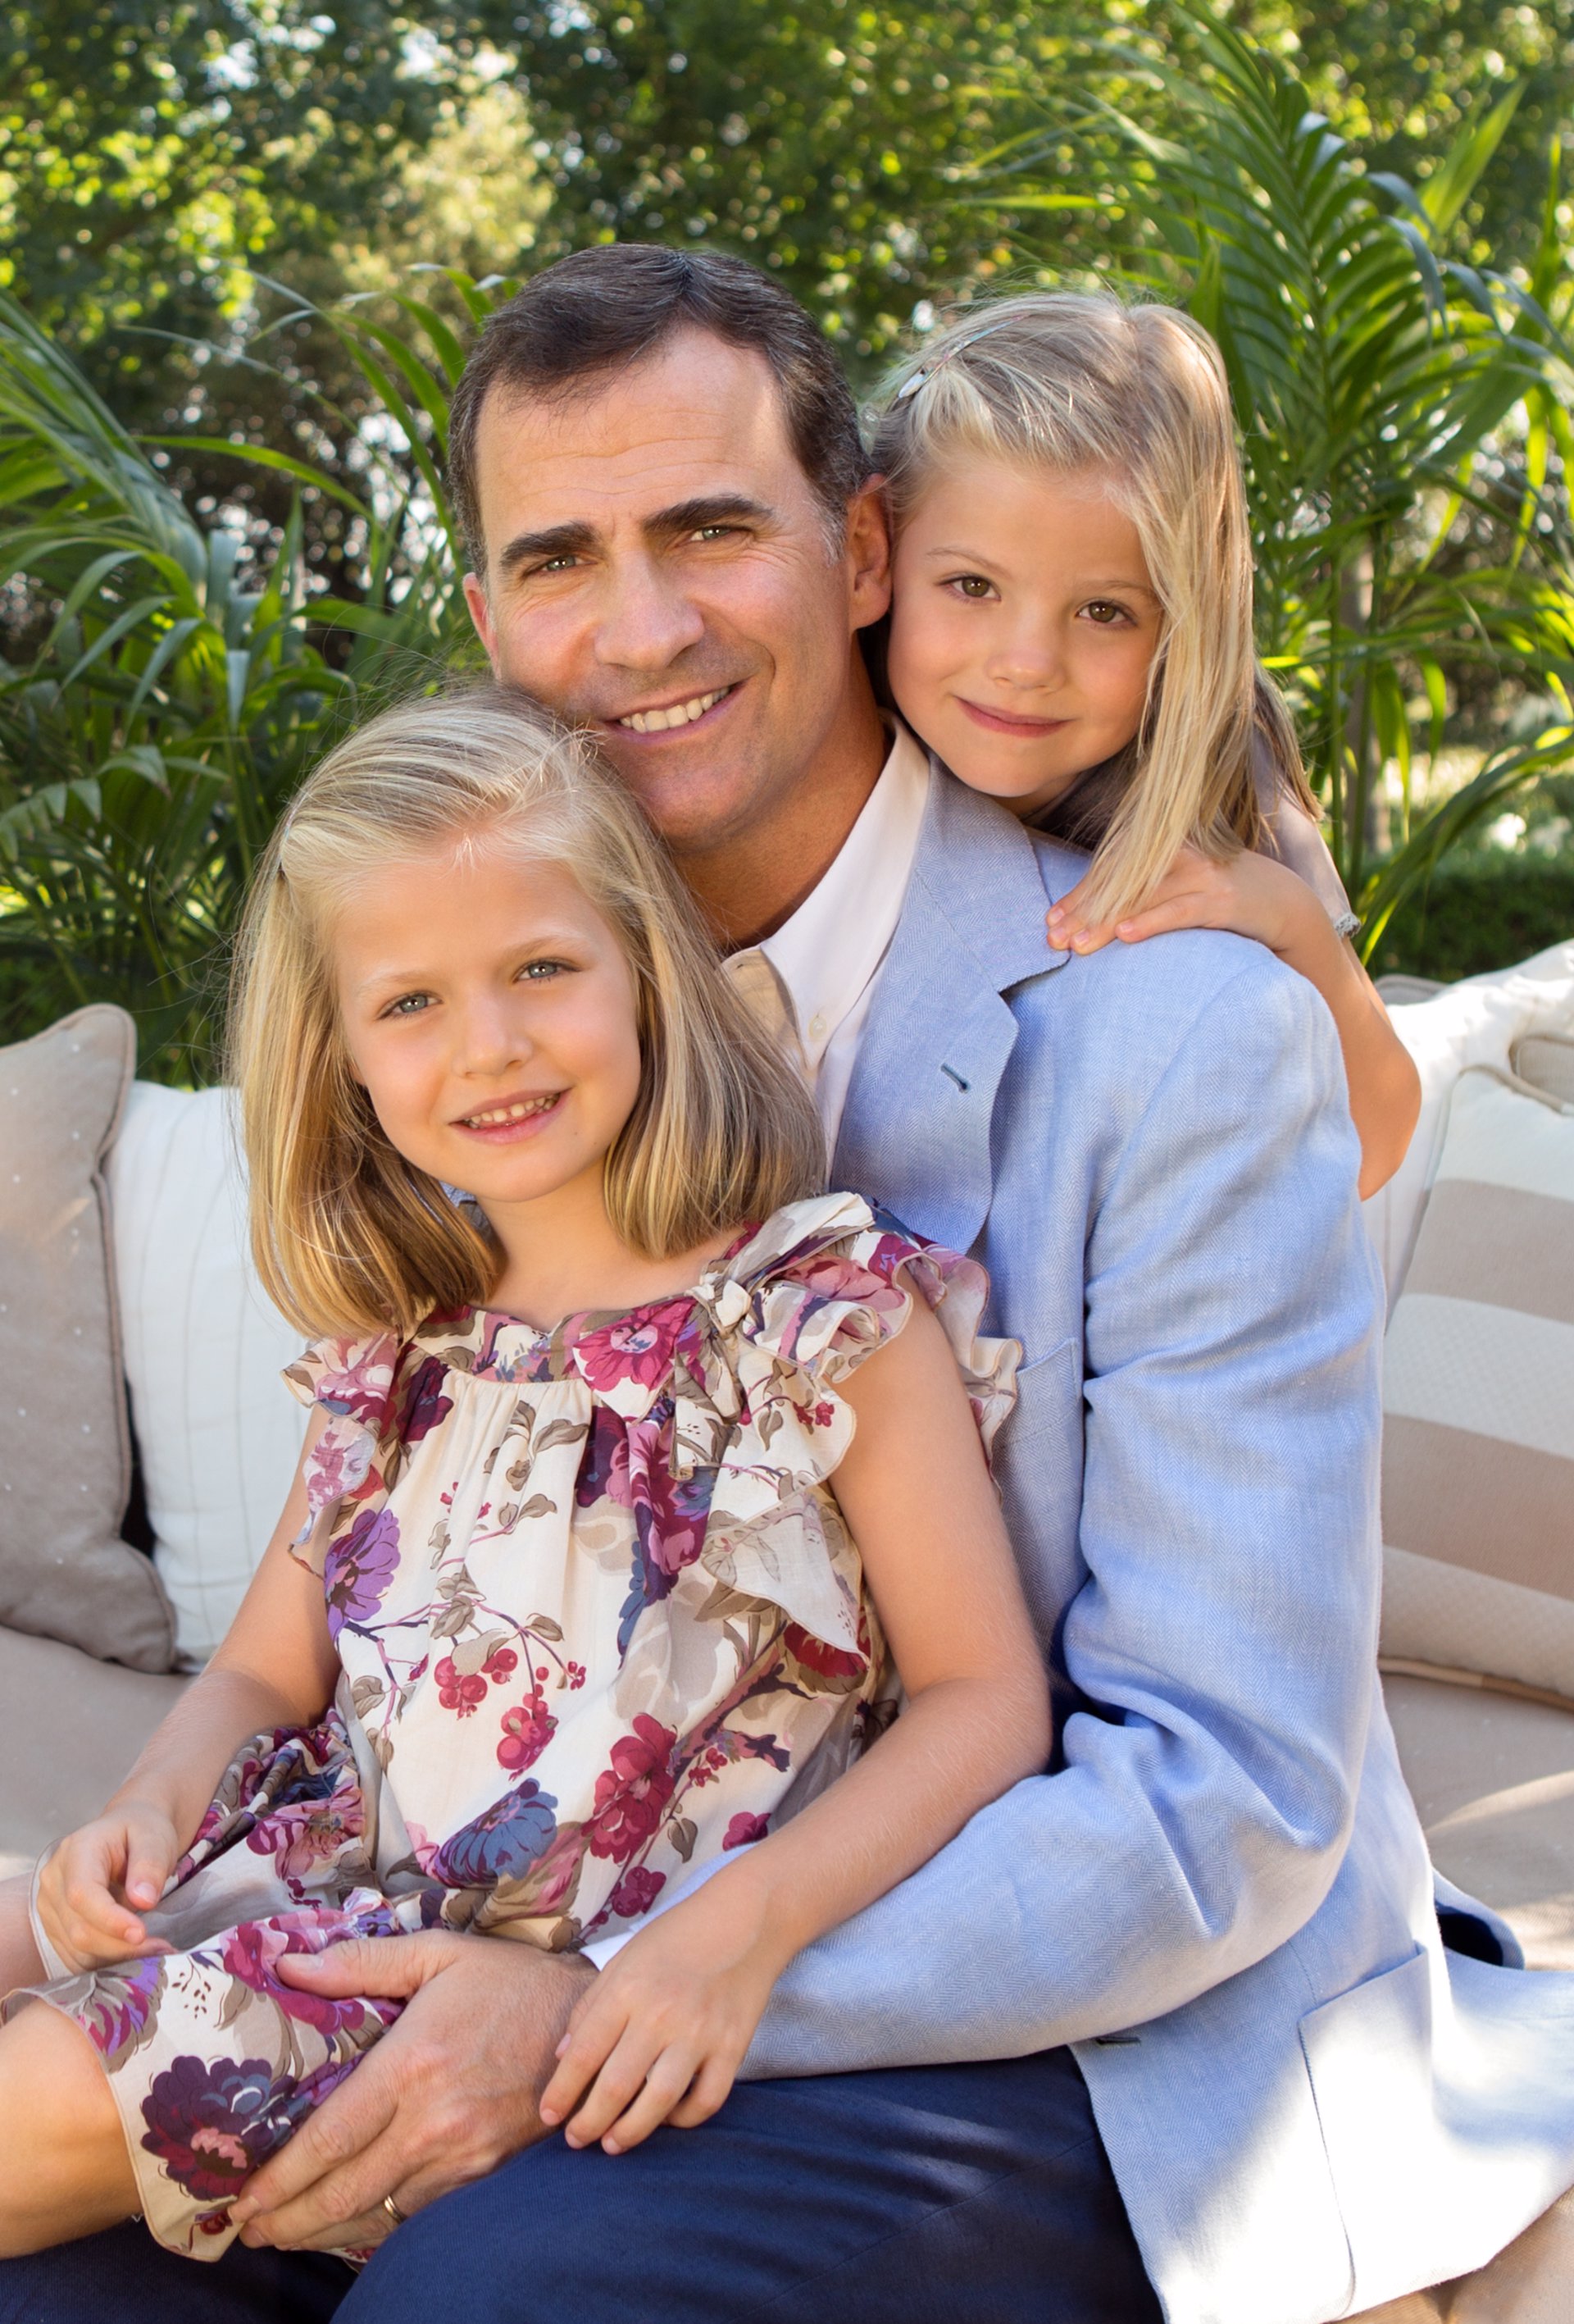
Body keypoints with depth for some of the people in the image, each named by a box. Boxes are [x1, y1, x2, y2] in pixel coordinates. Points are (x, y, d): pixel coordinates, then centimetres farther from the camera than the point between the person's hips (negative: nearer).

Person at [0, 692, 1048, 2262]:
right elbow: (263, 1677, 17)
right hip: (346, 1899, 6)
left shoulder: (836, 1312, -8)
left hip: (622, 2005, -6)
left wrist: (741, 1930, -25)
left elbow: (984, 1697, -11)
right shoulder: (401, 1355, 10)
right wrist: (149, 1813, -5)